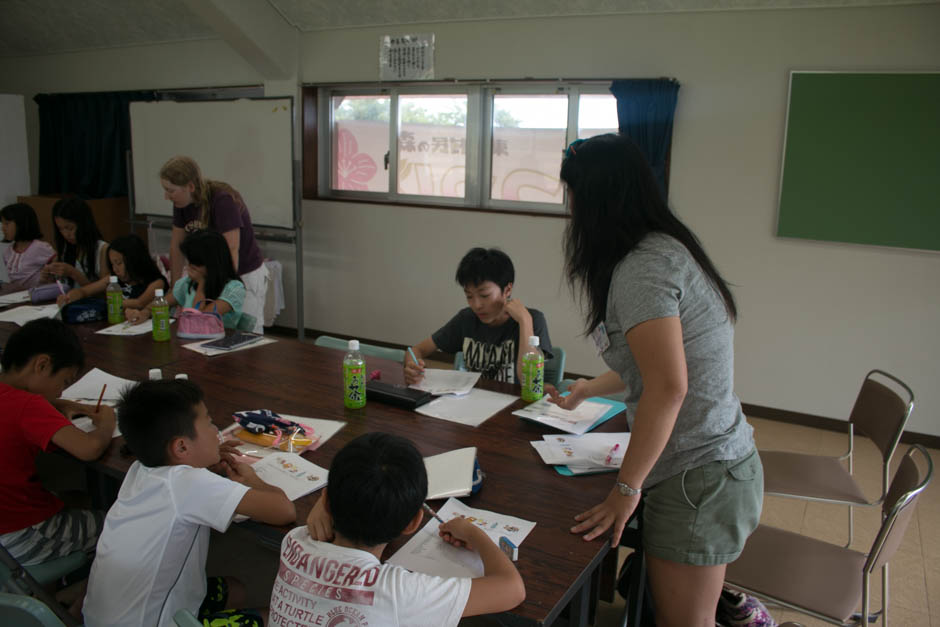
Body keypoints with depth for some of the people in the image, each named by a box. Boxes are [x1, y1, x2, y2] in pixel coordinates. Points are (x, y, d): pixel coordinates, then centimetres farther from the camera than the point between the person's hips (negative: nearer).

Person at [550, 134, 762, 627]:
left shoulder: (643, 267, -19)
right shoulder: (667, 249, 10)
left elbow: (668, 386, -25)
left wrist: (626, 488, -15)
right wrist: (586, 390, 35)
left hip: (697, 478, -9)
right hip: (723, 462, 9)